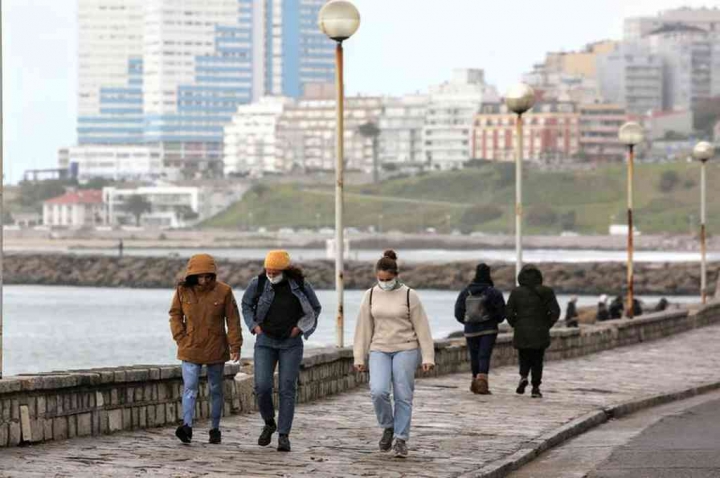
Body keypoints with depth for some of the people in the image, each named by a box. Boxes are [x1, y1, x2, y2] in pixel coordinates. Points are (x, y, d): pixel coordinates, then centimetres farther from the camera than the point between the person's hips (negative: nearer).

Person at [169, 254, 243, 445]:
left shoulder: (223, 291, -7)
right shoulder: (183, 290, -4)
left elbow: (233, 320, -3)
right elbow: (175, 315, 6)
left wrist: (235, 345, -6)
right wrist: (181, 338, -4)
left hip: (215, 350, 0)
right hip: (190, 349, 0)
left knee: (216, 390, 9)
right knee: (189, 387, -12)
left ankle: (215, 429, 17)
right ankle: (187, 426, -22)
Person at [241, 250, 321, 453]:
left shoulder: (300, 284, -10)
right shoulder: (258, 283, -8)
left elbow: (315, 308, 5)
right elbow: (246, 304, 11)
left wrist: (300, 327, -6)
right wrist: (254, 326, -2)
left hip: (291, 343, -1)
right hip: (265, 341, 1)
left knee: (287, 389, -4)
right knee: (262, 386, -9)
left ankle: (284, 435, 1)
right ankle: (269, 424, 17)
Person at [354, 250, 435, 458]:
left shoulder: (409, 295, -4)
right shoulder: (371, 295, 4)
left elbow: (421, 327, -3)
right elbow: (364, 327, 8)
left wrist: (428, 357, -6)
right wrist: (359, 357, 6)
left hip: (405, 349, -2)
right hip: (379, 350, 2)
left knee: (403, 396, -1)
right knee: (378, 392, -15)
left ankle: (401, 439, 9)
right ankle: (388, 427, 10)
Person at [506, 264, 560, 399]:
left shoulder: (516, 292, -4)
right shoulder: (546, 292, -3)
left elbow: (508, 312, -7)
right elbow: (555, 311, -6)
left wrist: (515, 324, 7)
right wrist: (547, 325, 6)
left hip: (522, 333, 0)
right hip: (540, 333, 0)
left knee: (524, 358, 16)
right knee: (537, 360, 8)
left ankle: (523, 376, -11)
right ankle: (536, 388, 5)